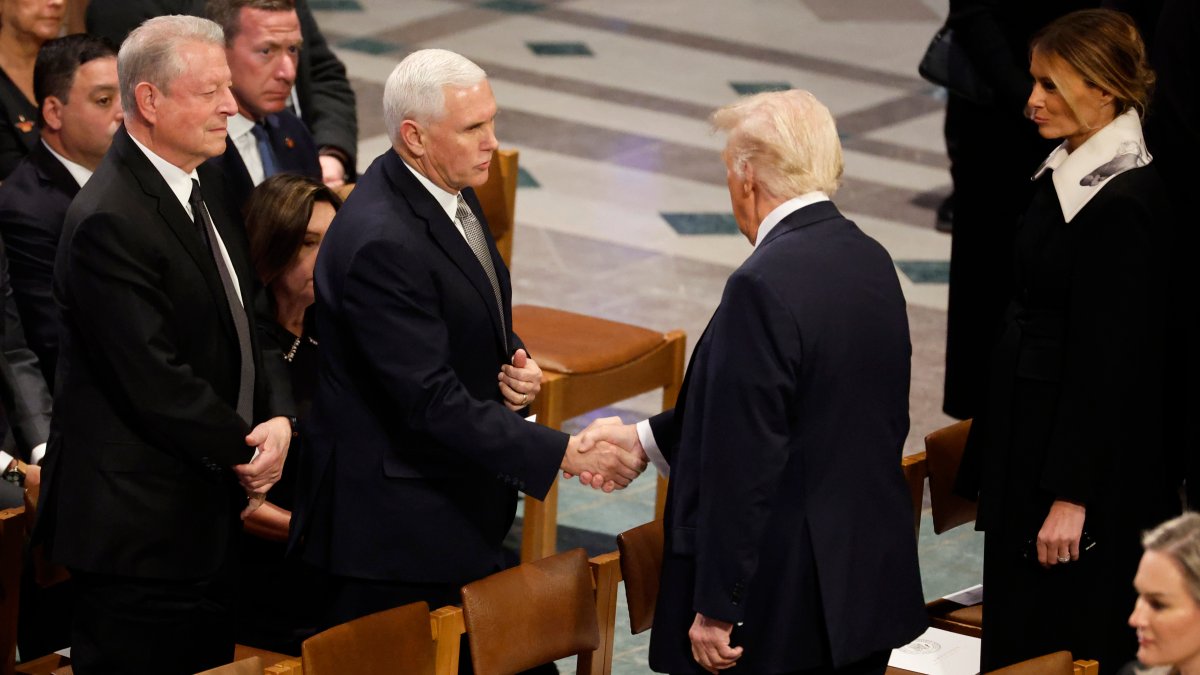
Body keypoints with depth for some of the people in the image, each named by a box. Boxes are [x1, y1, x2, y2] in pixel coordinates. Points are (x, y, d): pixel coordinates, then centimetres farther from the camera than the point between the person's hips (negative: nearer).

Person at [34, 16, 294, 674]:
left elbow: (245, 323, 16)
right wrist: (246, 451, -10)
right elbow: (154, 383, -23)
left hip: (205, 520, 9)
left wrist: (278, 417, -3)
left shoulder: (203, 186, 11)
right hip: (137, 531, -9)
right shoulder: (108, 223, -21)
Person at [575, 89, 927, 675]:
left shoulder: (764, 286, -21)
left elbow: (746, 462, -21)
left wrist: (716, 608, -16)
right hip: (872, 581, 8)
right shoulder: (871, 261, 6)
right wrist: (644, 439, 18)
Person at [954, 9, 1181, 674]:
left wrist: (1071, 495, -21)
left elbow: (1107, 358, -22)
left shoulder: (1121, 205, -21)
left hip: (1088, 445, -10)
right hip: (1029, 431, 10)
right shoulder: (1066, 175, 8)